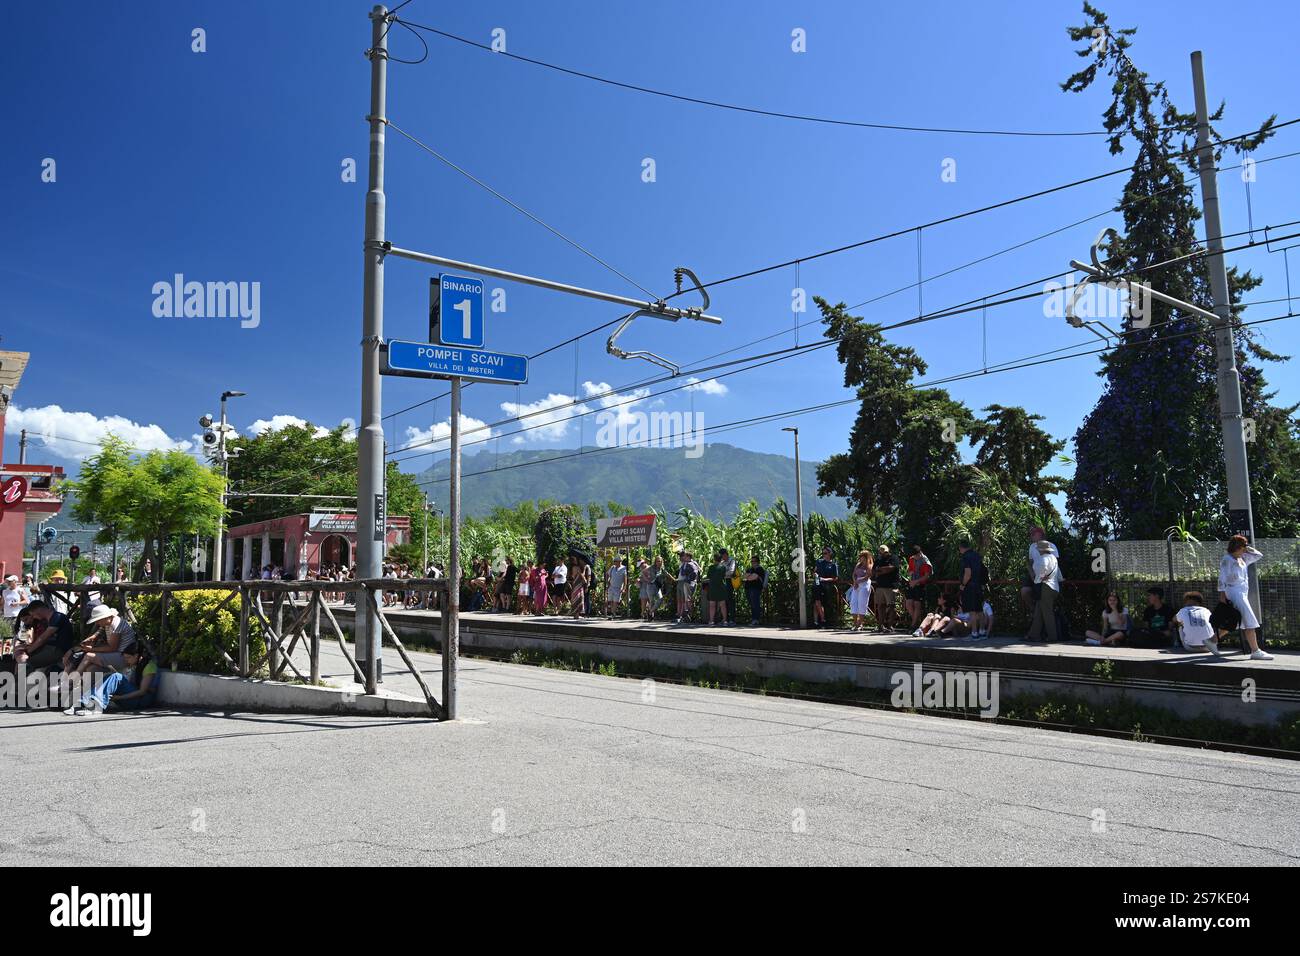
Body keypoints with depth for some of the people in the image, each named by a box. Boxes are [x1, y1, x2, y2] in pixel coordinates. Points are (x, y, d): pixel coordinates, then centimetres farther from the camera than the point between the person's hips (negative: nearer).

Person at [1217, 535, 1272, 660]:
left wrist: (1247, 549, 11)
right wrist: (1222, 594, -15)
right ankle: (1255, 651, -12)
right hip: (1234, 592, -9)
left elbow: (1258, 555, 23)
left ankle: (1213, 641, 24)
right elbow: (1222, 577, -11)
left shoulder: (1242, 559, 16)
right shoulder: (1227, 559, -8)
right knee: (1250, 622, -12)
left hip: (1243, 593, 9)